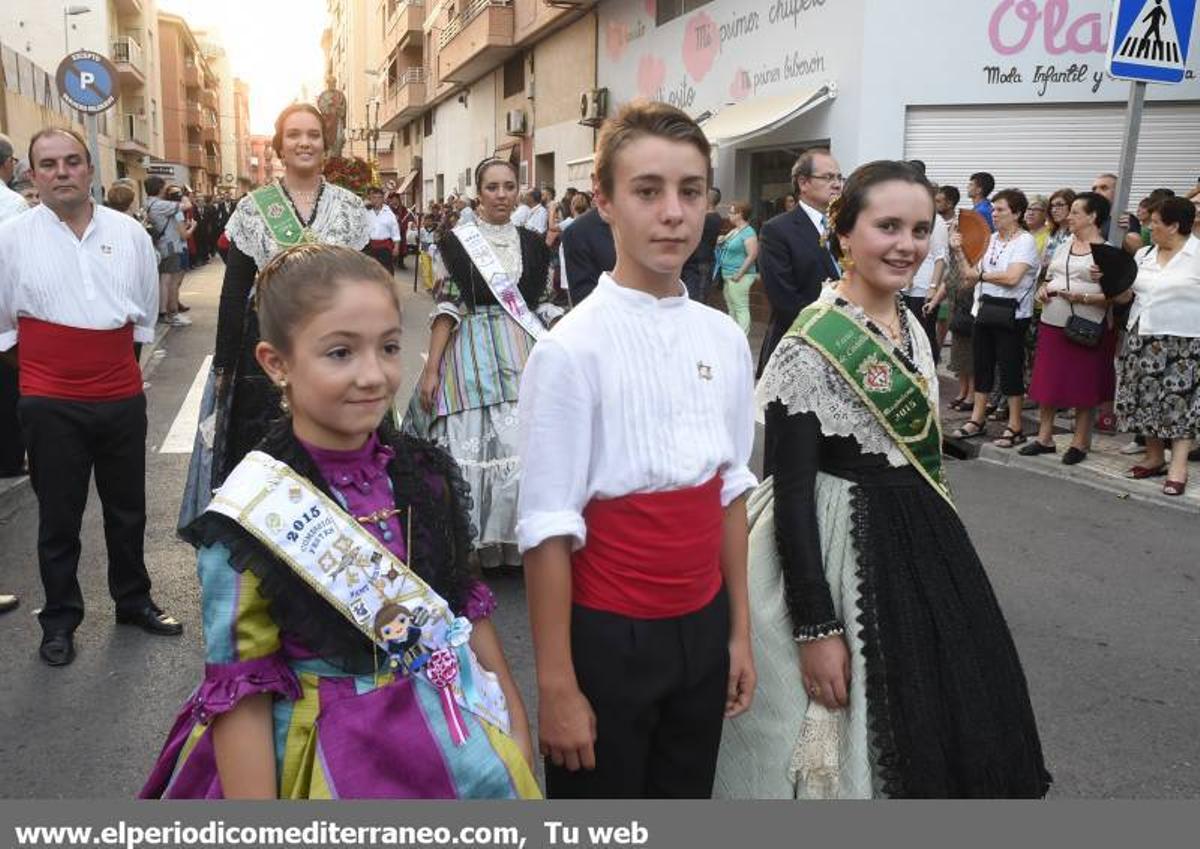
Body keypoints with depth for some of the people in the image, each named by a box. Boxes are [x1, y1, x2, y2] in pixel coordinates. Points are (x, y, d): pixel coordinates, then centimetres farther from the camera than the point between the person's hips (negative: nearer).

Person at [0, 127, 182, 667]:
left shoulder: (129, 233, 3)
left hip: (122, 396, 2)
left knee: (128, 509, 15)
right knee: (59, 516, 9)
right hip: (50, 404, -2)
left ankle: (133, 601, 33)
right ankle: (59, 620, 26)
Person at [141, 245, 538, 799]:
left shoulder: (427, 477, -6)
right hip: (327, 762, -4)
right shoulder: (249, 522, -19)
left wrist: (514, 728, 7)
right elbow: (240, 691, -14)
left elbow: (466, 605, 4)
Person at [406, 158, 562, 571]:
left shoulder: (534, 242, 9)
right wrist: (431, 368, -8)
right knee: (473, 445, -3)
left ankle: (523, 542, 17)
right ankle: (473, 544, 14)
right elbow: (447, 306, -2)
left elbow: (546, 307, 12)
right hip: (473, 354, -3)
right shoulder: (456, 241, 1)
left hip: (527, 357, 3)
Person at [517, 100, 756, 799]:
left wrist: (740, 631, 11)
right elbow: (549, 529, -15)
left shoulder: (726, 339, -1)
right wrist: (557, 685, -12)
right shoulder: (573, 348, -17)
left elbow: (731, 491, 7)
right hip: (609, 636, -5)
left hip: (703, 628, 5)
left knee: (687, 797, 21)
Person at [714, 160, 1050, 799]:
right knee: (858, 738, 7)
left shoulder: (911, 326, 6)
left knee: (948, 721, 18)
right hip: (840, 552, -8)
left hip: (922, 547, 8)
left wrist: (934, 540, 19)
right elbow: (792, 490, -20)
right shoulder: (812, 344, -19)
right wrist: (816, 627, -21)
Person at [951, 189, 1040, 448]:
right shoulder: (991, 239, 11)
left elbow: (1012, 277, -21)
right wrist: (959, 253, 4)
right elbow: (971, 277, 13)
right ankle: (977, 420, 21)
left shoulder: (1025, 241, -7)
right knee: (982, 365, 11)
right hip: (985, 309, 7)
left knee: (1010, 368, -2)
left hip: (1011, 313, -6)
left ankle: (1015, 427, 7)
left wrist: (979, 274, -9)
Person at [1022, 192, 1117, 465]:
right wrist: (1043, 289, 1)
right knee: (1047, 382, 8)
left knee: (1083, 387, 4)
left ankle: (1080, 442, 15)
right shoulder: (1064, 246, 13)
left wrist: (1081, 297, -23)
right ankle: (1044, 438, 19)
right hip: (1053, 323, 6)